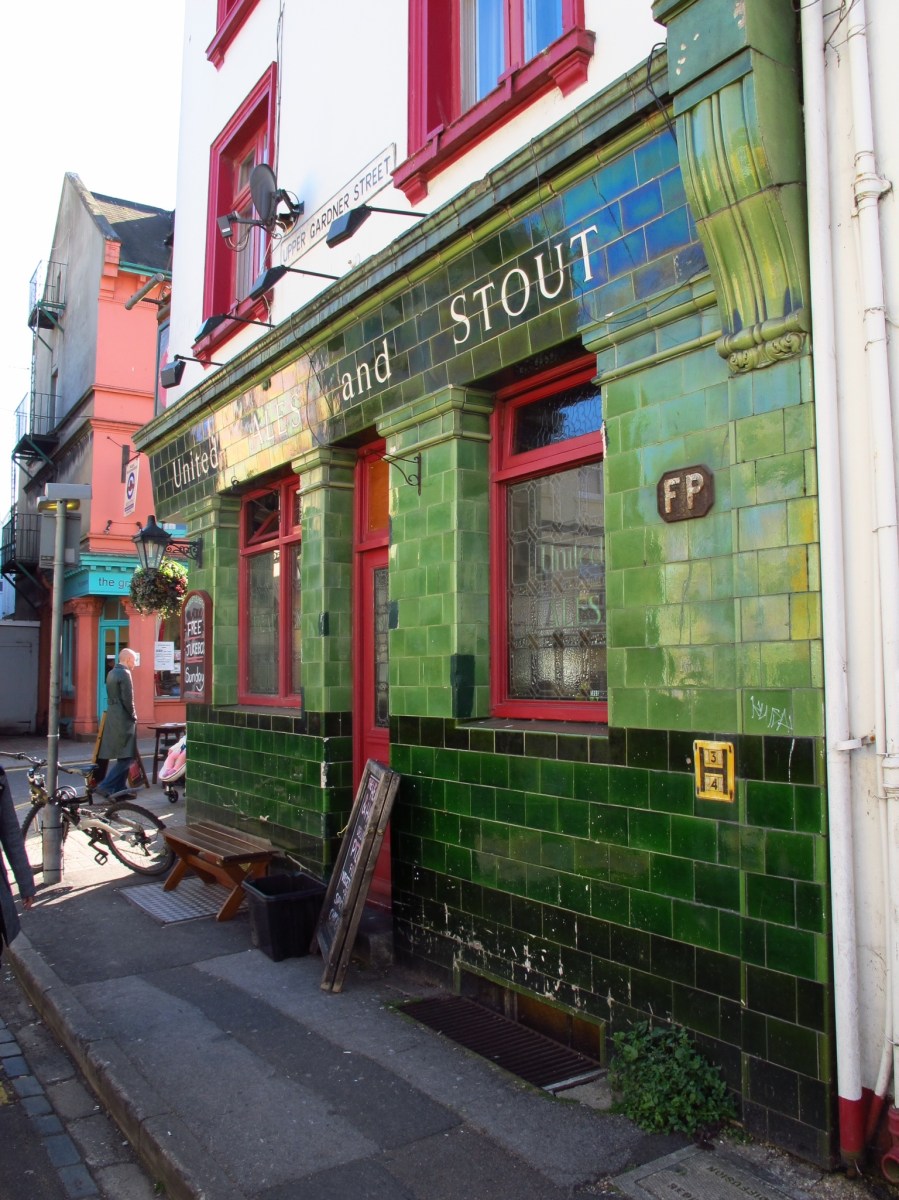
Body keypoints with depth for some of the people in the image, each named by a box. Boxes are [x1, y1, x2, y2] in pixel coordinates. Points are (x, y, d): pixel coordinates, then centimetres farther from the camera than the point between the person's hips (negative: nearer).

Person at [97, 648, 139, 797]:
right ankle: (106, 787, -10)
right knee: (127, 757, -7)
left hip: (113, 717, 10)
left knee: (123, 756, 15)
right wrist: (133, 716, -5)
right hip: (124, 719, -10)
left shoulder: (111, 673, 14)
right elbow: (127, 699, -18)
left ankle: (119, 787, 18)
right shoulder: (124, 673, -14)